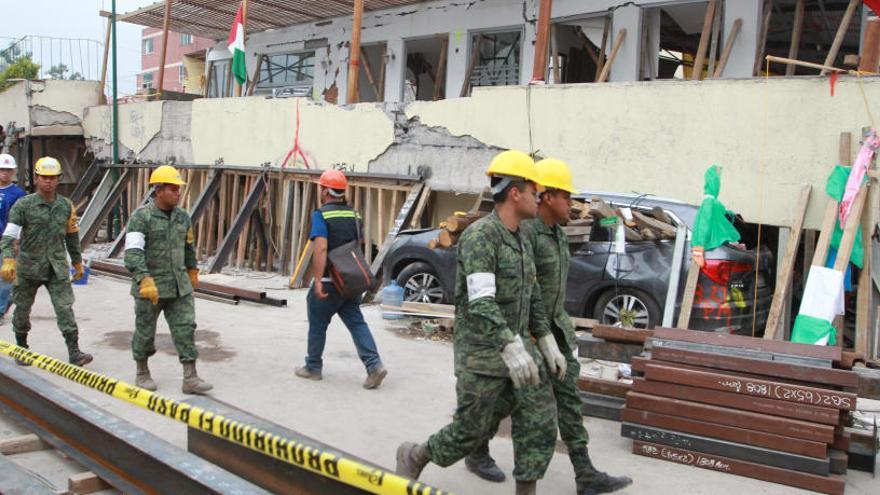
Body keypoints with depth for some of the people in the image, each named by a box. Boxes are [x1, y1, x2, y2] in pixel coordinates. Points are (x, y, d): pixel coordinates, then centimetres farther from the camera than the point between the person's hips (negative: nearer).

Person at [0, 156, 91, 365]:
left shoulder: (66, 206, 5)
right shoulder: (23, 205, -5)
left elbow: (72, 236, 15)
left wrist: (77, 262, 19)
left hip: (58, 268, 1)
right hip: (28, 267, -1)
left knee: (65, 308, -7)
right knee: (22, 309, 13)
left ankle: (74, 352, -7)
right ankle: (21, 347, 34)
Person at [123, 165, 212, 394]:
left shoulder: (182, 217, 7)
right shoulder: (141, 217, -12)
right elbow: (133, 253, -23)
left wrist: (193, 271, 32)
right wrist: (144, 280, -34)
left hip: (179, 286, 5)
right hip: (150, 287, -5)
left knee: (185, 328, -1)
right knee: (145, 332, 10)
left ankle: (190, 378, 1)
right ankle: (142, 374, 30)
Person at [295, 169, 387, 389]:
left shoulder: (321, 215, -12)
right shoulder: (353, 214, 9)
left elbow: (321, 248, -23)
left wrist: (317, 280, -25)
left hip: (329, 281, -6)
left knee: (317, 324, 10)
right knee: (356, 322, 6)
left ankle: (313, 368, 23)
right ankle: (374, 365, -7)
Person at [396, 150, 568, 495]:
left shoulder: (520, 240, 11)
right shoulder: (479, 236, -18)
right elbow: (480, 302, -28)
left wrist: (547, 343, 13)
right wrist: (512, 349, -37)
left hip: (518, 346, 8)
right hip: (482, 352, -8)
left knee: (540, 422, 0)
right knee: (472, 430, 4)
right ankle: (413, 457, 30)